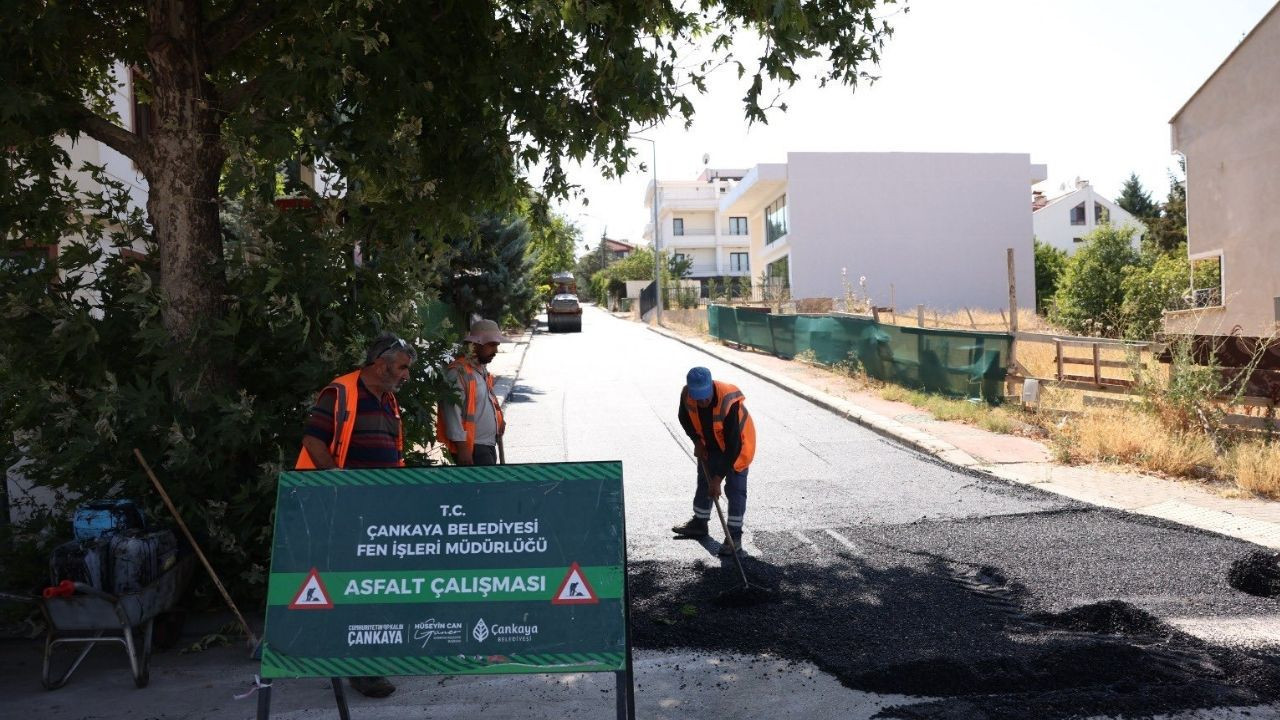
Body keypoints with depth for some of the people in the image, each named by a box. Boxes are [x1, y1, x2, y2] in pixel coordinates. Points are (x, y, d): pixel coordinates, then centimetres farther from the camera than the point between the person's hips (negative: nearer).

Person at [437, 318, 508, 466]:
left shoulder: (482, 369, 13)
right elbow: (453, 412, -22)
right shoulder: (458, 372, -18)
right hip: (472, 447, -10)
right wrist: (462, 448, -24)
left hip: (488, 444, 10)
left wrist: (498, 419, 12)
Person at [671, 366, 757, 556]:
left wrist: (719, 478, -33)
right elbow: (685, 418, 1)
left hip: (737, 444, -6)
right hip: (709, 445, 6)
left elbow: (733, 445, -36)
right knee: (704, 481, 17)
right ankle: (699, 523, 35)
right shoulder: (687, 394, -24)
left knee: (735, 488, -7)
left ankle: (734, 535, 1)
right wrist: (697, 441, -10)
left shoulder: (729, 402, -41)